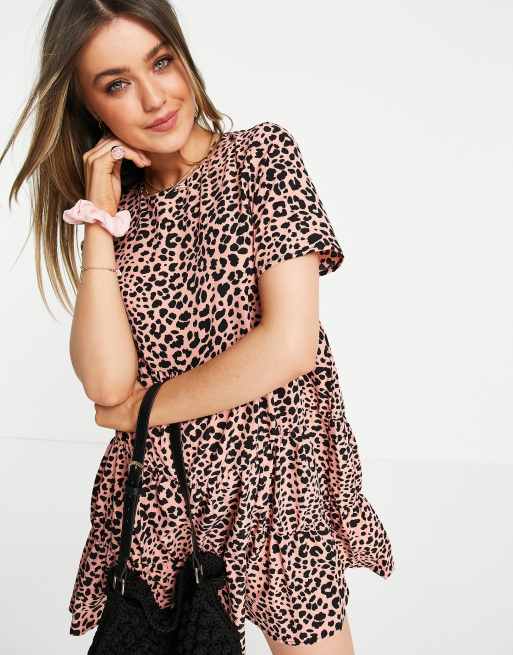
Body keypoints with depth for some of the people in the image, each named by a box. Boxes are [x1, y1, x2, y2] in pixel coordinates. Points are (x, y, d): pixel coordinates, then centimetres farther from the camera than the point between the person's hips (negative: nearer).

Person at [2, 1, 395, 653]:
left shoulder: (262, 154, -6)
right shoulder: (120, 210, 4)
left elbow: (290, 345, -17)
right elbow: (107, 384, -10)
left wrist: (141, 408, -7)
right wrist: (100, 222, -11)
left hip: (278, 481, -3)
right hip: (159, 495, 3)